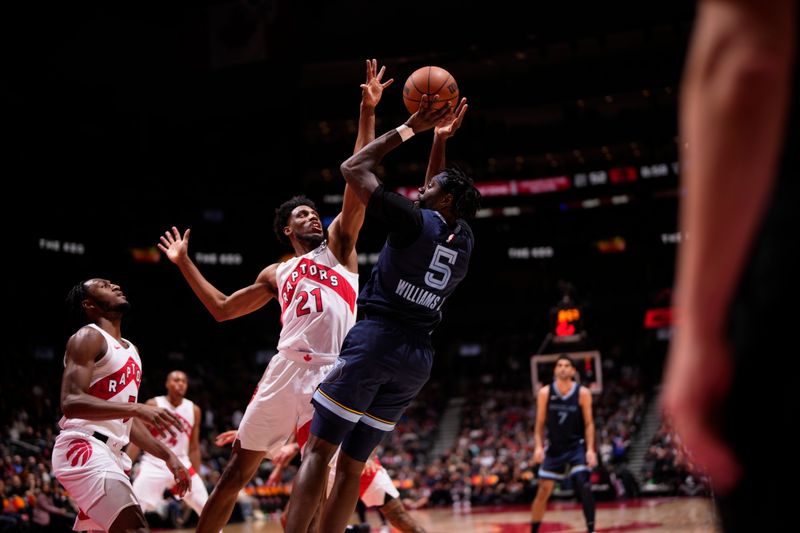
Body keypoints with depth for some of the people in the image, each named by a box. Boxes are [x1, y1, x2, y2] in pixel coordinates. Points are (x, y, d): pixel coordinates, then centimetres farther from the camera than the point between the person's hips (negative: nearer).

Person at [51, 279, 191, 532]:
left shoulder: (130, 349, 21)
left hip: (109, 452, 10)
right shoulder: (88, 338, -7)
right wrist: (138, 408, -32)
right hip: (83, 448, -10)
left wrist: (168, 456, 19)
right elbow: (71, 402, -22)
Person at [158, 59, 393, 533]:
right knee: (237, 472, 7)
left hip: (336, 373, -3)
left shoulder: (338, 246, 15)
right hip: (288, 371, 3)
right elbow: (222, 309, 30)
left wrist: (367, 114, -3)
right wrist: (184, 262, 32)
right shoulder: (276, 275, 24)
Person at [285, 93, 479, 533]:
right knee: (352, 465, 11)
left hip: (374, 341, -6)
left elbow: (353, 169, -2)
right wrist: (440, 138, 31)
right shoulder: (463, 239, 12)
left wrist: (409, 128, 4)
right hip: (418, 357, 6)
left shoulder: (415, 221, -7)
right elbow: (434, 201, 33)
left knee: (318, 452, -5)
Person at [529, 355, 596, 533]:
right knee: (543, 491, 0)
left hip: (577, 446, -1)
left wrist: (590, 450, -14)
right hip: (554, 447, 1)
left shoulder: (582, 393, -7)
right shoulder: (545, 393, -4)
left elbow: (589, 424, -4)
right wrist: (539, 446, -10)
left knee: (584, 486, -17)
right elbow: (540, 423, 2)